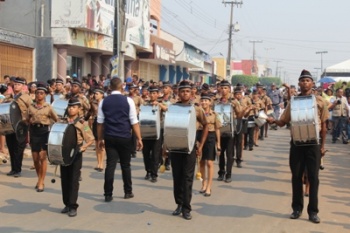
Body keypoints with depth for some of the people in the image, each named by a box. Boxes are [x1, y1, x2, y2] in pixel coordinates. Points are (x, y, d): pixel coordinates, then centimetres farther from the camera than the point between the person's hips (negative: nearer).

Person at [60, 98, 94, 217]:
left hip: (76, 154, -4)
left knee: (74, 180, -2)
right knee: (64, 180, 9)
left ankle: (73, 206, 2)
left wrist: (84, 147, -25)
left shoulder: (82, 124, -5)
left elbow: (91, 139, -8)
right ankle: (67, 204, 20)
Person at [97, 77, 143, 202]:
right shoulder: (128, 100, -4)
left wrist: (100, 138, 13)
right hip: (125, 138, -1)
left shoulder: (103, 102, 3)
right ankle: (128, 192, 22)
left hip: (109, 138, 2)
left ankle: (108, 194, 2)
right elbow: (134, 122, -5)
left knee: (110, 165, 3)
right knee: (125, 165, 12)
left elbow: (100, 122, 4)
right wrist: (139, 138, 0)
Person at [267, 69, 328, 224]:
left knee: (313, 177, 2)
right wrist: (273, 121, -18)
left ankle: (313, 211, 9)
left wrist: (322, 145, 1)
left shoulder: (320, 102, 0)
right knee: (296, 176, 8)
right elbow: (283, 121, 3)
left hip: (313, 143, -1)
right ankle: (297, 208, 20)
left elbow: (323, 126, 4)